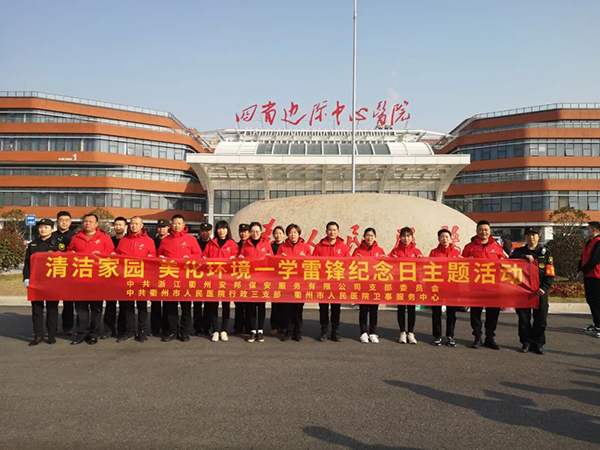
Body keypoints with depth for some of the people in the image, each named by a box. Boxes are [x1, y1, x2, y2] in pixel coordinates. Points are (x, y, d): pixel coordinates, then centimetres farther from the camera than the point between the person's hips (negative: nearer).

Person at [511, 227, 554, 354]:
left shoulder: (545, 252, 5)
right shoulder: (519, 251, 9)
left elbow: (550, 274, -1)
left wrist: (543, 288, -14)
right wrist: (524, 257, -21)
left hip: (540, 291, -1)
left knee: (540, 319, 3)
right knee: (523, 318, 5)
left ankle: (538, 343, 17)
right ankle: (526, 342, 18)